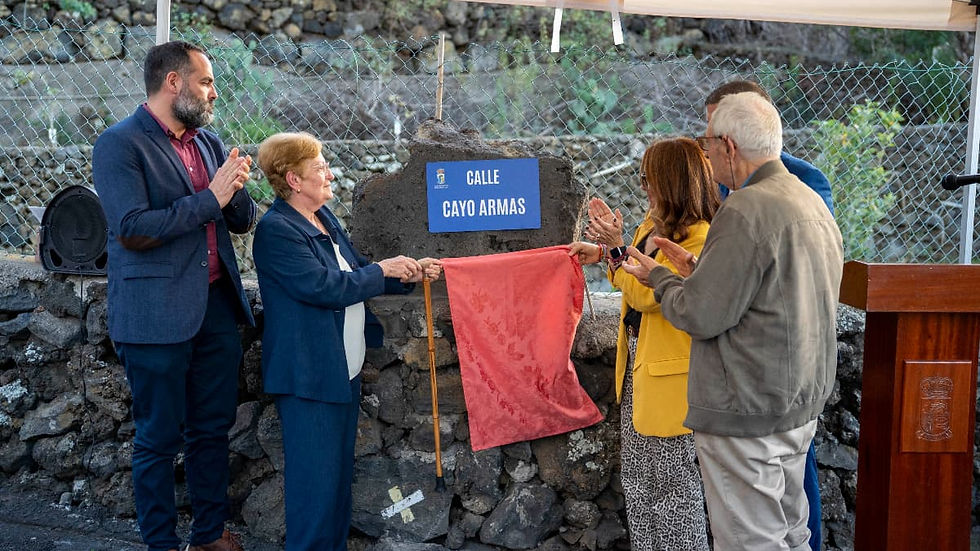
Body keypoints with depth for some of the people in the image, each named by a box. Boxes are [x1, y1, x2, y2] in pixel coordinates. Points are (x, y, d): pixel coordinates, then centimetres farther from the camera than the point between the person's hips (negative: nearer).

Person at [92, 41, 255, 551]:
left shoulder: (209, 142, 13)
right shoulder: (119, 144, -8)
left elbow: (242, 220, 15)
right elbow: (131, 229, -19)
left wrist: (235, 188, -7)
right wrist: (210, 199, -17)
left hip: (216, 306, 7)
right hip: (158, 315, -6)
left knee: (212, 429, 14)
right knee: (159, 438, 5)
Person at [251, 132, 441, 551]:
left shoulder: (324, 217, 12)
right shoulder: (275, 229, -16)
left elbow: (356, 273, 18)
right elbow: (324, 287, -23)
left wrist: (410, 274, 5)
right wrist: (382, 270, -13)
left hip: (344, 370, 9)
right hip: (309, 375, -9)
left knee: (340, 471, 17)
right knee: (316, 480, -2)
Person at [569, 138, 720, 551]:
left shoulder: (699, 237, -20)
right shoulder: (654, 221, 6)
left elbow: (646, 295, -22)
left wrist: (615, 248, -21)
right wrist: (605, 253, 8)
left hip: (668, 368, -9)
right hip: (636, 361, 9)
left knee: (671, 476, 4)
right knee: (637, 474, 19)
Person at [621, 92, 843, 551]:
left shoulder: (744, 211, -21)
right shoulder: (814, 205, 10)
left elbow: (700, 317, -20)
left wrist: (658, 277, -2)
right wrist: (697, 269, 13)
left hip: (747, 416, -10)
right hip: (801, 407, 10)